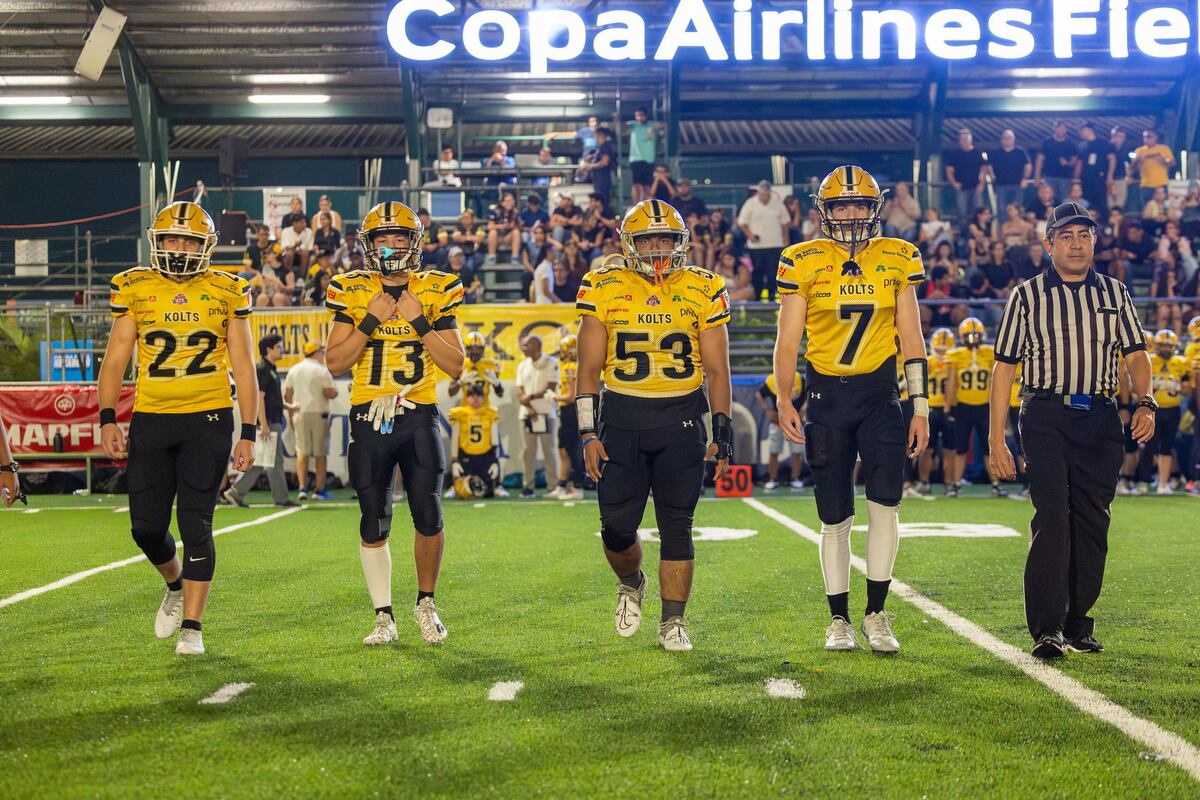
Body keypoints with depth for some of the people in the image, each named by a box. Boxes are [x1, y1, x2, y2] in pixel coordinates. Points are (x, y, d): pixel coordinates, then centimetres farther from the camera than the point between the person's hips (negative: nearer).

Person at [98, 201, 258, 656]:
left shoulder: (227, 292, 3)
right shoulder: (134, 289, 6)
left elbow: (243, 368, 5)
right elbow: (115, 359, 6)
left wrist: (249, 434, 0)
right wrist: (107, 419, -6)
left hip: (207, 420, -2)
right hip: (150, 421, 2)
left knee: (196, 527, -4)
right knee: (147, 527, 4)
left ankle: (191, 627, 6)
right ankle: (176, 586, 35)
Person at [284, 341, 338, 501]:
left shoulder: (294, 370, 10)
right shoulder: (321, 370, -6)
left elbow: (287, 395, 9)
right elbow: (331, 393, -14)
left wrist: (292, 410, 19)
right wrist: (335, 390, 7)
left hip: (299, 414, 4)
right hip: (319, 414, -4)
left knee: (302, 453, 6)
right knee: (320, 453, 2)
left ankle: (303, 488, -4)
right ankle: (319, 490, 1)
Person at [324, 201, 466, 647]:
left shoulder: (436, 292, 3)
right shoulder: (352, 292, 4)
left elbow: (455, 366, 0)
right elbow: (335, 363, -1)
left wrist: (420, 322, -10)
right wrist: (370, 321, -11)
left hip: (419, 416, 0)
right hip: (369, 419, 1)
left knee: (428, 516, -7)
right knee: (374, 524, 3)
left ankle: (426, 602, 16)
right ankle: (384, 617, 16)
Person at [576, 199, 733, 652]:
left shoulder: (703, 290, 3)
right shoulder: (604, 289, 1)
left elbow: (717, 369, 6)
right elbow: (589, 368, 3)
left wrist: (722, 431, 0)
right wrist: (588, 432, -3)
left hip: (681, 421, 0)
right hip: (621, 420, 0)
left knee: (676, 527, 1)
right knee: (617, 527, 1)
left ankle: (673, 623, 12)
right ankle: (631, 586, 33)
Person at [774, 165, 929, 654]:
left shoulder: (896, 260, 3)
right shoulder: (803, 263, 0)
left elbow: (911, 338, 6)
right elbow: (788, 340, 1)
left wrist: (920, 407, 2)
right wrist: (784, 402, -8)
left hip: (880, 396, 1)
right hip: (827, 396, 0)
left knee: (885, 502, -12)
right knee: (835, 518, 5)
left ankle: (876, 614, 3)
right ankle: (839, 619, 18)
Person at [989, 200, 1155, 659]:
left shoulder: (1114, 294, 14)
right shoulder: (1027, 296, 5)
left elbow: (1135, 355, 12)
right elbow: (1004, 367, 4)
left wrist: (1144, 402, -9)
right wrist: (996, 438, -2)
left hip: (1100, 419, 3)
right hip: (1046, 416, -3)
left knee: (1092, 523, 5)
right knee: (1052, 517, -12)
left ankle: (1077, 622, 17)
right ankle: (1047, 629, -9)